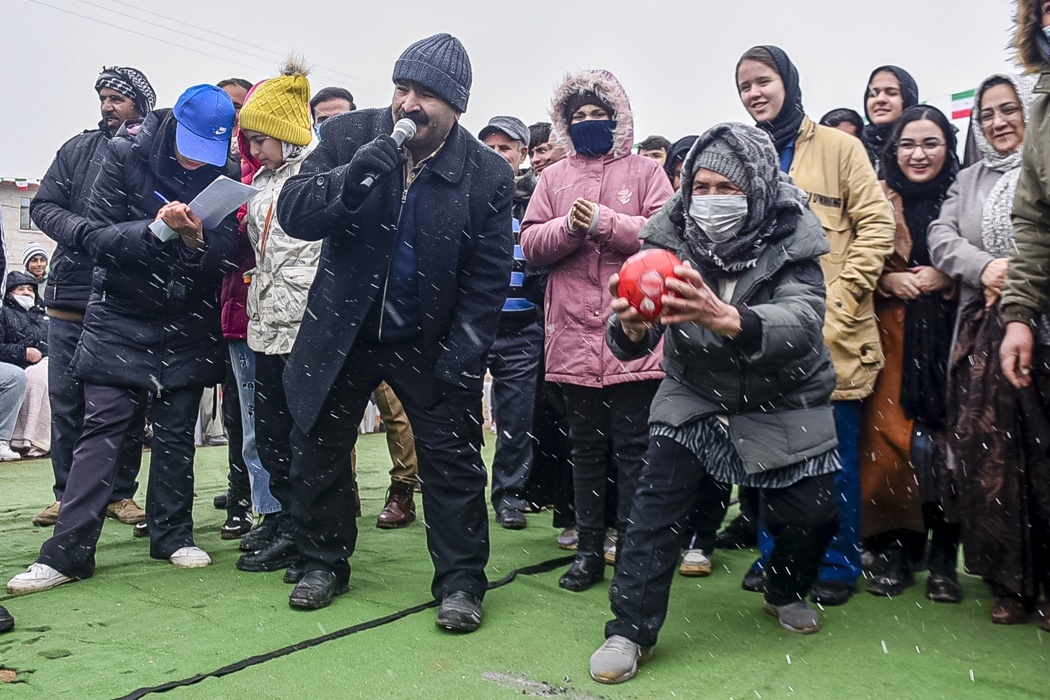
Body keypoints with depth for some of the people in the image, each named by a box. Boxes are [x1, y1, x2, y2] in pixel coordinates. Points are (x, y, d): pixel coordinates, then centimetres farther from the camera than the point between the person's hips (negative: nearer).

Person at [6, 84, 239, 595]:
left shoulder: (224, 174, -3)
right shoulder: (125, 155, -6)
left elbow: (224, 254, -6)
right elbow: (98, 235, -11)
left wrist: (197, 240, -28)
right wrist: (154, 231, -27)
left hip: (186, 324, 1)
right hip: (120, 316, -1)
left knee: (175, 433, 6)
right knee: (101, 427, -4)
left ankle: (172, 535, 19)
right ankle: (68, 550, 1)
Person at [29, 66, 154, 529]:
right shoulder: (79, 149, 12)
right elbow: (44, 205, 8)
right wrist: (84, 231, -11)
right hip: (72, 296, 3)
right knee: (66, 401, 6)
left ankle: (121, 492, 18)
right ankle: (68, 494, 19)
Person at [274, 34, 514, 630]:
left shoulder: (487, 175, -10)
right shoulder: (348, 137, -7)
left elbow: (487, 279, -9)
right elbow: (293, 215, -12)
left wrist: (461, 365, -14)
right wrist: (354, 176, -29)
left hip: (429, 342, -2)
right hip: (342, 329, 2)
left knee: (454, 460, 0)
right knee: (318, 448, 11)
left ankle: (461, 581, 15)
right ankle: (325, 563, 31)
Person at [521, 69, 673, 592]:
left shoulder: (644, 171, 7)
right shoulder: (554, 177, 14)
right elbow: (530, 245, 6)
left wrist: (603, 222, -13)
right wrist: (569, 227, -12)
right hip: (574, 334, 3)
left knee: (633, 446, 1)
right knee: (586, 447, 11)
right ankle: (589, 550, 22)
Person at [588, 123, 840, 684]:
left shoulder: (790, 239, -18)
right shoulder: (672, 234, -14)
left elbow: (803, 320, -37)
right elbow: (632, 338, -22)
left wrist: (724, 318, -56)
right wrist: (632, 327, -49)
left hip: (783, 402, 0)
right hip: (694, 393, 0)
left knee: (812, 513, 1)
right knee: (655, 505, -12)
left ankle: (786, 593, 34)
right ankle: (630, 629, 2)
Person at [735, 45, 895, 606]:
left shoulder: (837, 147, 2)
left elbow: (876, 224, -3)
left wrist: (841, 301, -12)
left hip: (830, 333, -3)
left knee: (834, 455, 3)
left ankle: (837, 565, 19)